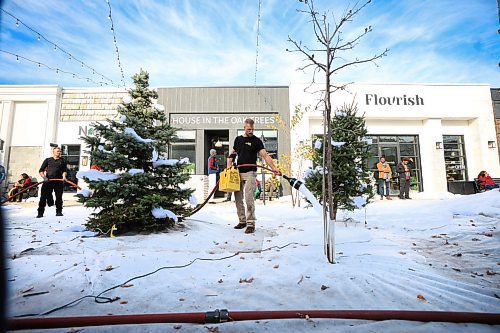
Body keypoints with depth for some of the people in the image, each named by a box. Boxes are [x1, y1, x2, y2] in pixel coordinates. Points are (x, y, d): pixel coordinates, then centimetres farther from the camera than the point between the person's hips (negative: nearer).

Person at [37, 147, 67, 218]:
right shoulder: (48, 160, 13)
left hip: (58, 181, 0)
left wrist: (64, 176, -13)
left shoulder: (62, 160, 14)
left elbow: (65, 170, 8)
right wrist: (44, 177, -8)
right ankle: (40, 213, 5)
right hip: (48, 180, 0)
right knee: (43, 197, -2)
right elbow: (41, 170, 10)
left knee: (59, 197, 2)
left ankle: (59, 211, 13)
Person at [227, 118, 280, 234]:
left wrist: (274, 168, -25)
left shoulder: (256, 141, -2)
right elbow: (233, 154, 20)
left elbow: (265, 155, -12)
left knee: (249, 198, -12)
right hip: (238, 173, 5)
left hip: (250, 173, -5)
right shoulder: (238, 139, 12)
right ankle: (242, 221, 23)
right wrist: (229, 165, 4)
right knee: (238, 199, 9)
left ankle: (250, 223, -3)